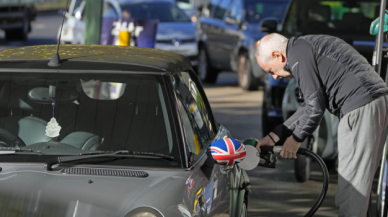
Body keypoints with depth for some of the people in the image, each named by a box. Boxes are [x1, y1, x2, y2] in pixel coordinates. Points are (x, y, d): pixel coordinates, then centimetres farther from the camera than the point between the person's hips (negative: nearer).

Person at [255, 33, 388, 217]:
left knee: (352, 184, -7)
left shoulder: (298, 55, -7)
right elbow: (311, 105, 26)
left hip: (361, 108, -10)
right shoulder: (306, 47, 24)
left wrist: (295, 138, 5)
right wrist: (274, 136, 25)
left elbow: (316, 106, -10)